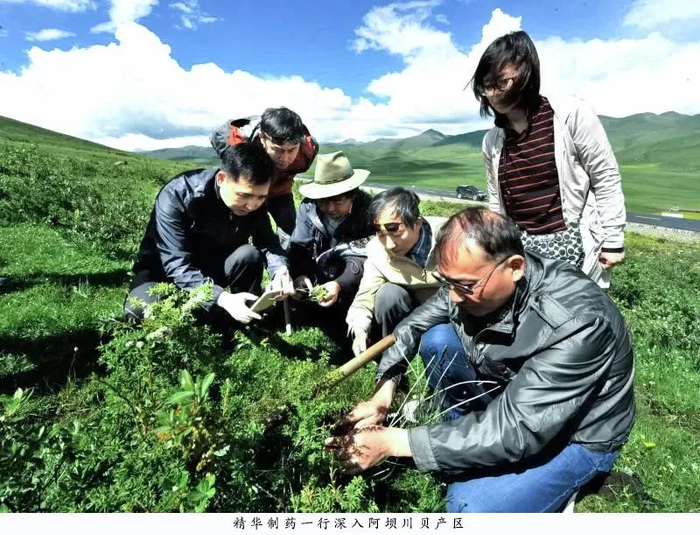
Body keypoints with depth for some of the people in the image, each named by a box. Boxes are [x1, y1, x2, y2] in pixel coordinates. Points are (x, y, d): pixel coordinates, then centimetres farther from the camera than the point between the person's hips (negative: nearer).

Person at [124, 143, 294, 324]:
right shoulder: (176, 196, -31)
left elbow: (268, 241, -9)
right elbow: (177, 265, -35)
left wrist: (279, 269, -34)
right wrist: (223, 299, -50)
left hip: (213, 267, 3)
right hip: (165, 270, -3)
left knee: (250, 255, -26)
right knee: (139, 310, -32)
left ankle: (250, 322, -5)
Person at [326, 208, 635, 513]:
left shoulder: (575, 325, -38)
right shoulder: (473, 277, -18)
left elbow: (514, 433, -38)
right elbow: (415, 324, -4)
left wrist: (391, 442, -37)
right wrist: (384, 392, -16)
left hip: (574, 435, -5)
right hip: (509, 390, 5)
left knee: (469, 506, -25)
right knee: (437, 340, -15)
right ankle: (463, 436, 5)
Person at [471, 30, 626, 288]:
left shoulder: (572, 115, -7)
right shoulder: (491, 141, 6)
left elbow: (606, 180, -4)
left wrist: (613, 240, -4)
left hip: (571, 244, -3)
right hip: (520, 248, 4)